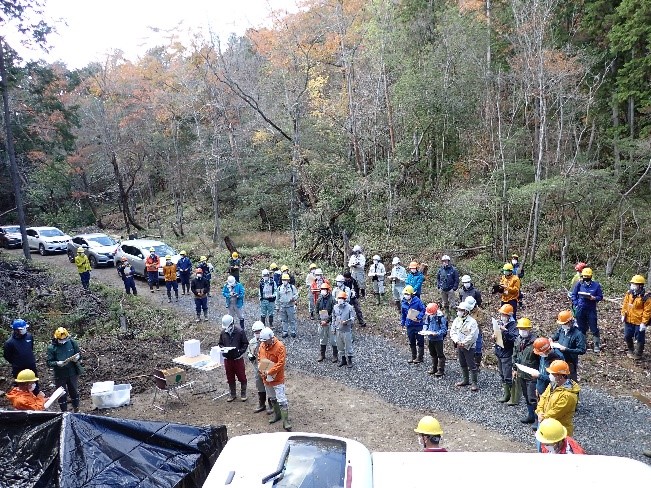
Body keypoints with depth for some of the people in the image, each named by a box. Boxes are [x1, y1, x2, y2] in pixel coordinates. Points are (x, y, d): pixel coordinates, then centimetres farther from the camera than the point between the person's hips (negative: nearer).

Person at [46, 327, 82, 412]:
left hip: (73, 373, 2)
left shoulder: (72, 343, -5)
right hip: (60, 375, -2)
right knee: (62, 395, 10)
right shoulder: (52, 348, -9)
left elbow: (79, 354, 4)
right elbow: (49, 363, -9)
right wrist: (57, 363, -28)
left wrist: (77, 357, -19)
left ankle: (76, 410, 35)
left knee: (74, 392, 17)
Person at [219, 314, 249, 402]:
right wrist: (223, 349, -9)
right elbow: (220, 344, 10)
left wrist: (241, 351, -19)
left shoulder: (240, 331, -13)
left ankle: (243, 394, 22)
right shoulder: (223, 332, -2)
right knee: (230, 378, 14)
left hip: (238, 358, -3)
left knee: (242, 377, 6)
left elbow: (245, 343, -6)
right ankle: (233, 394, 29)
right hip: (227, 359, 3)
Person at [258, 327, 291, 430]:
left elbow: (280, 363, -23)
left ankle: (286, 422, -1)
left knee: (282, 400, -7)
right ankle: (277, 415, 41)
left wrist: (269, 372, -23)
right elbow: (259, 358, 13)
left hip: (277, 378, -7)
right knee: (272, 398, 22)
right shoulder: (262, 346, 0)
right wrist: (262, 371, -2)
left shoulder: (279, 346, -20)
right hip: (266, 378, 7)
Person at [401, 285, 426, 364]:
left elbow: (423, 309, -13)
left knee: (420, 341, 3)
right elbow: (403, 314, 13)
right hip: (409, 325, 5)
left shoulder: (417, 301, -14)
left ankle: (420, 357, 13)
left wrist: (418, 318, -22)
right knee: (411, 342, 14)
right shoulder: (404, 303, 2)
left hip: (418, 325, -5)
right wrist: (403, 323, 13)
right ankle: (413, 357, 26)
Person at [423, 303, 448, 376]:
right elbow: (425, 324, 12)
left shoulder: (441, 317, -20)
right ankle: (434, 368, 31)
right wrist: (424, 330, -6)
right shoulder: (428, 316, -1)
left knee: (440, 355, 3)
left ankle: (441, 370, 12)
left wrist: (436, 333, -31)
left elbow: (444, 329, -19)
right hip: (430, 338, 7)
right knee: (433, 354, 18)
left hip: (438, 339, -7)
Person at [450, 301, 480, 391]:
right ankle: (466, 380, 30)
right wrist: (457, 341, -12)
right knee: (462, 364, 17)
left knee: (471, 365, -2)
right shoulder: (456, 320, 4)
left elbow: (472, 336, -21)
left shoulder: (472, 322, -16)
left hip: (469, 347, -7)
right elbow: (452, 331, 2)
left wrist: (463, 343, -19)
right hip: (459, 346, 7)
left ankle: (474, 383, 5)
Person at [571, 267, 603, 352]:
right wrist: (576, 304, -3)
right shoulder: (579, 284, -1)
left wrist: (594, 298, -19)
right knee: (581, 328, 12)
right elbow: (573, 295, 7)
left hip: (591, 309, -2)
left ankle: (597, 344, 12)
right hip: (580, 309, 2)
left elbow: (600, 297, 1)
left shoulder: (596, 285, -5)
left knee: (594, 328, -1)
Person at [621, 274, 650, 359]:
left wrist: (644, 323, -17)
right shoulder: (629, 293, -1)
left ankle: (638, 354, 24)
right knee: (627, 336, 17)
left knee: (639, 339, 8)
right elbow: (625, 305, 10)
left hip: (639, 322, -6)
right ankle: (631, 351, 38)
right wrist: (623, 315, 2)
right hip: (628, 320, 6)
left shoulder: (645, 297, -18)